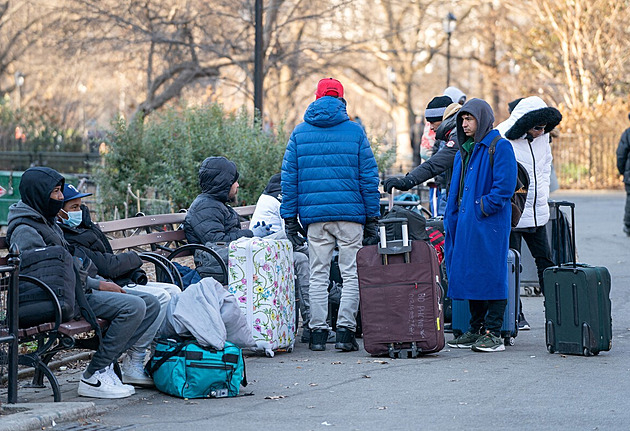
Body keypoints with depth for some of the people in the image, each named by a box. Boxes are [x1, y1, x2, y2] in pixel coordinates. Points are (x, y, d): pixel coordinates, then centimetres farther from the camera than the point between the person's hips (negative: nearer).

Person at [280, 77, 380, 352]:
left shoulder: (299, 133, 8)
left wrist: (290, 219, 9)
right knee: (351, 274, 3)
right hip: (350, 215, -2)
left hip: (314, 215, 2)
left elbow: (289, 178, 6)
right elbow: (369, 177, 1)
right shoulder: (355, 132, 2)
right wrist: (372, 219, 6)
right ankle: (345, 330, -4)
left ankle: (317, 332, 3)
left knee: (318, 275, 7)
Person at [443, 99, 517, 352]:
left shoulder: (499, 147, -7)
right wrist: (451, 221, 14)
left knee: (491, 274, -7)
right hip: (466, 223, 8)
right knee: (469, 274, 9)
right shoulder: (465, 151, 19)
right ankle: (476, 330, 15)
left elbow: (505, 186, -15)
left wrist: (481, 208, -15)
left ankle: (493, 333, -5)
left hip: (489, 224, -8)